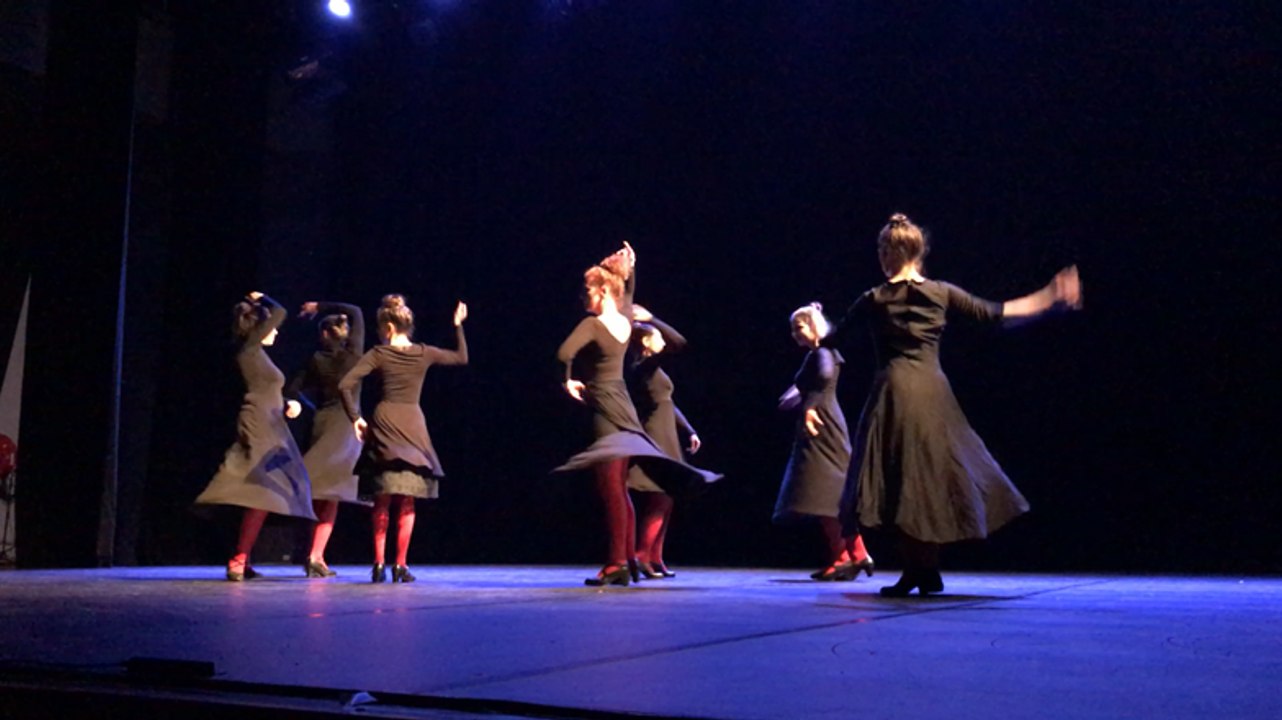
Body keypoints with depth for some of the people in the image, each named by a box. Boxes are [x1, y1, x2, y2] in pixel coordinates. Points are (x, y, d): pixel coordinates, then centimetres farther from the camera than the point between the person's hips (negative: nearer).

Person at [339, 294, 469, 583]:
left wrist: (355, 417, -1)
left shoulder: (379, 354, -2)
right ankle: (400, 564, 3)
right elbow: (462, 357, 18)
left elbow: (345, 384, -10)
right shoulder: (424, 353, 3)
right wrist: (458, 325, 24)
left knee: (382, 500, 8)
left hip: (384, 421, -1)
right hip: (413, 424, 1)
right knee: (406, 502, 6)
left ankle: (379, 562, 3)